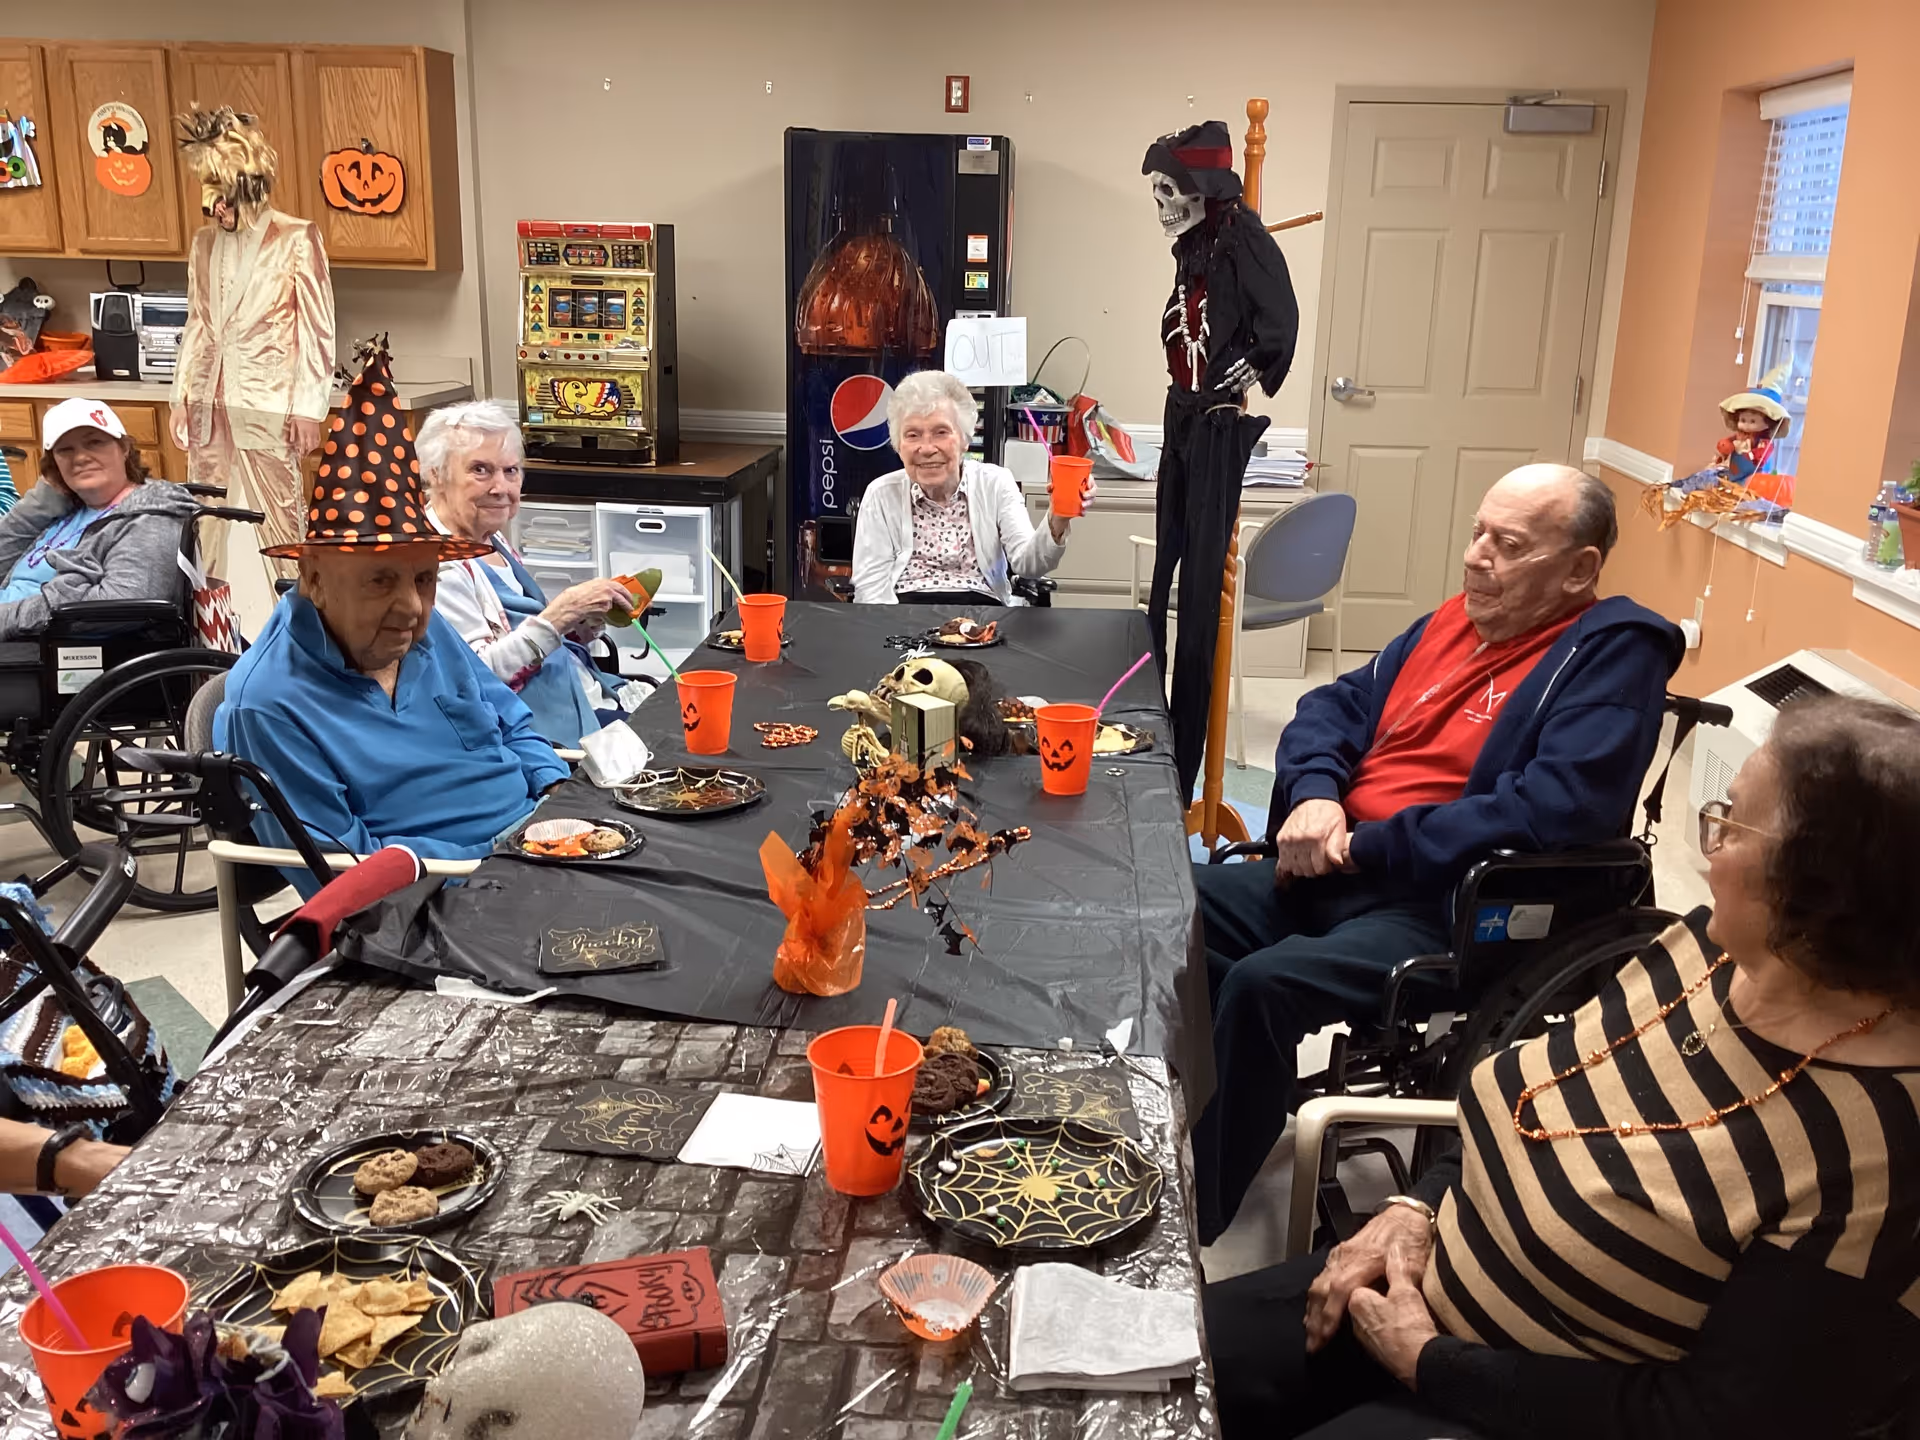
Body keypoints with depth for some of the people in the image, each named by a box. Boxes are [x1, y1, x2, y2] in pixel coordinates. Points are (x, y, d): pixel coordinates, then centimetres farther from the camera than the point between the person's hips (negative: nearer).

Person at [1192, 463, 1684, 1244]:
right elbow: (1337, 706, 18)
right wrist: (1314, 794, -6)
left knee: (1261, 984, -29)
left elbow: (1561, 804, -24)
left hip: (1448, 914, -8)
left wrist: (1369, 844, -19)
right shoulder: (1453, 620, 16)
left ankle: (1195, 1219, -13)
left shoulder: (1612, 654, -8)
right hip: (1335, 878, 8)